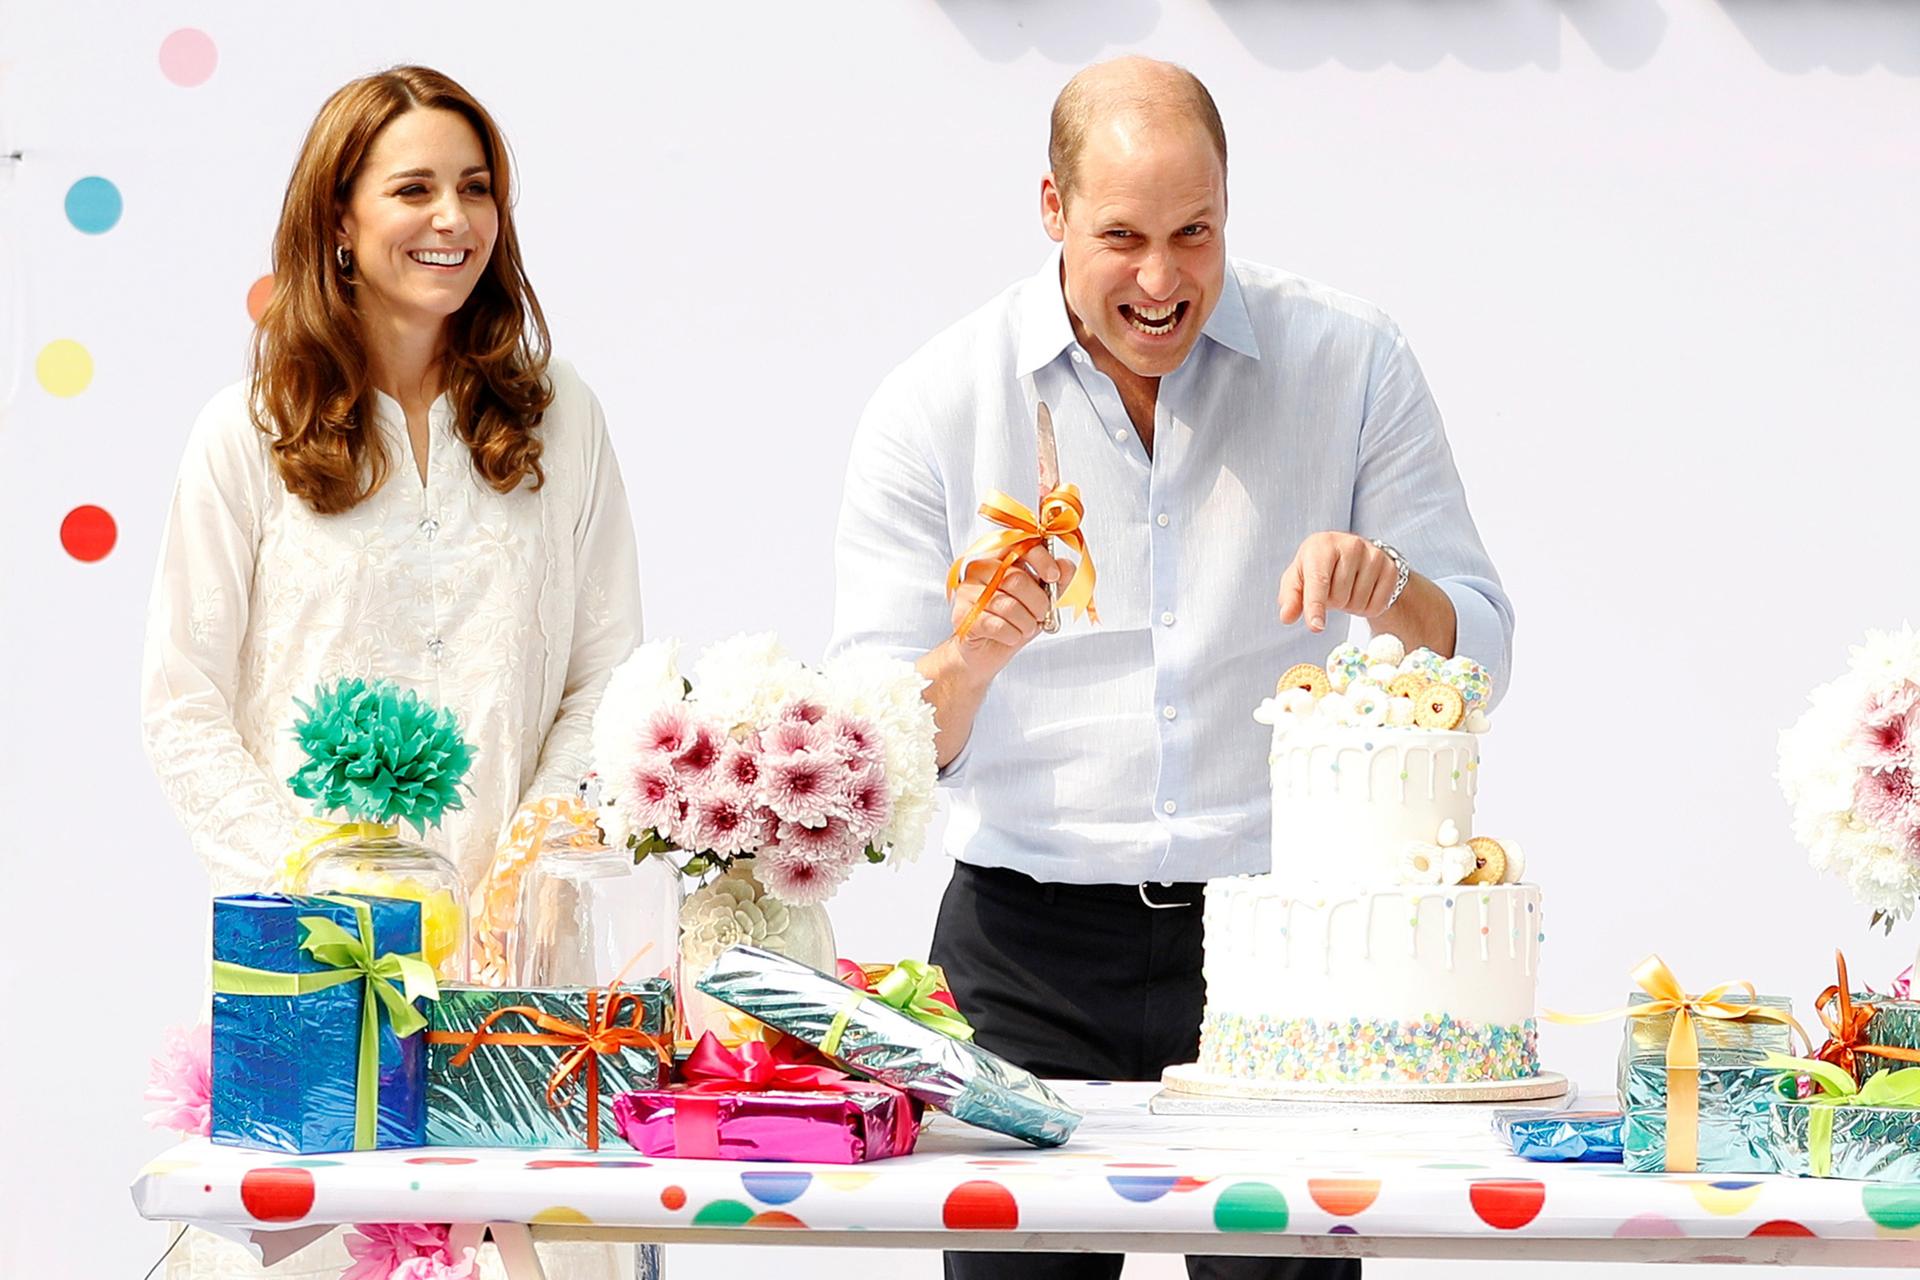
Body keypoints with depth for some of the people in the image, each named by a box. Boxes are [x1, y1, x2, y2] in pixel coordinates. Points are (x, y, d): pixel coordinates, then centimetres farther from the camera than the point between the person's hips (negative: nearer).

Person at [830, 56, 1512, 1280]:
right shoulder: (936, 406, 0)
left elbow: (1476, 656, 5)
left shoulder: (1348, 361, 3)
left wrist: (1393, 594, -16)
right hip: (1033, 945, 0)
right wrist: (971, 657, -22)